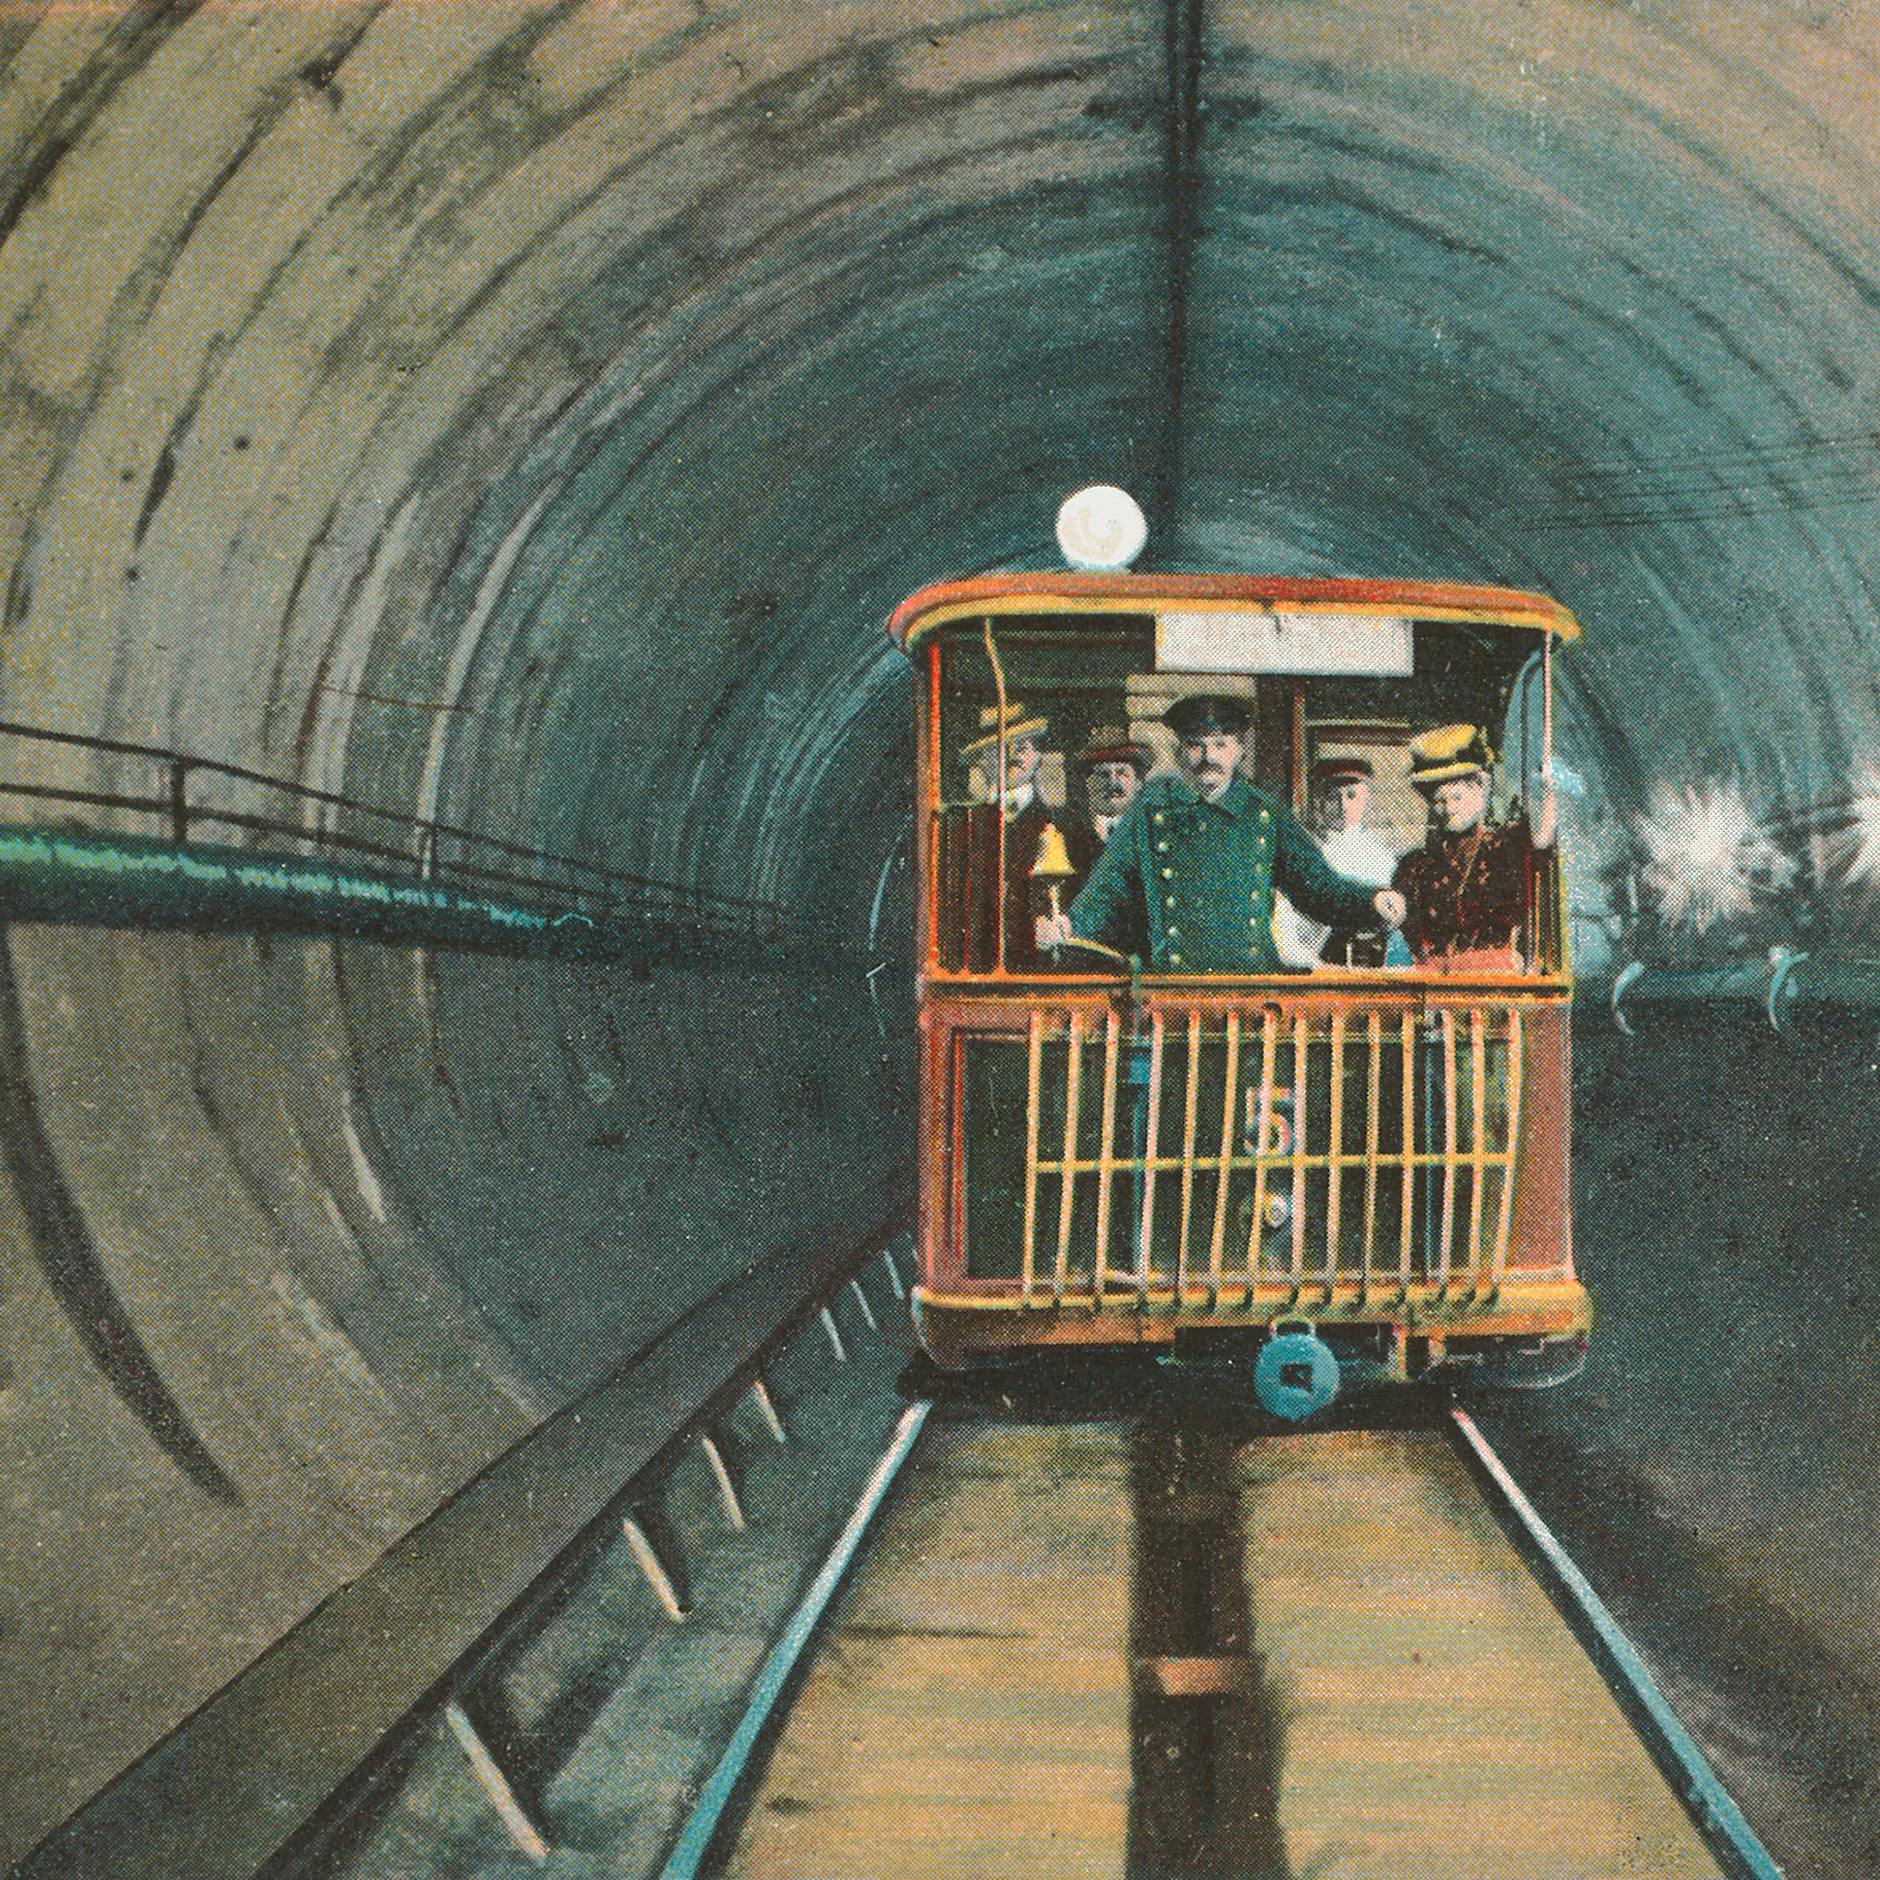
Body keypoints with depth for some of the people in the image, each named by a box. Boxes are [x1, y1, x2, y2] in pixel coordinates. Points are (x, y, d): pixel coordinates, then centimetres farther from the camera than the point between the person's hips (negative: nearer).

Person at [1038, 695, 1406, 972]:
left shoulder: (1266, 816, 12)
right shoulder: (1151, 809, 10)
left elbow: (1319, 886, 10)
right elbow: (1108, 891, 10)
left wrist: (1372, 901, -9)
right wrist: (1068, 927, -9)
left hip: (1255, 975, 1)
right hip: (1172, 983, 0)